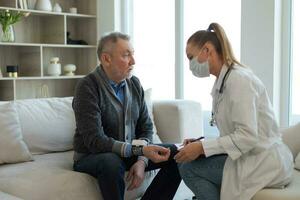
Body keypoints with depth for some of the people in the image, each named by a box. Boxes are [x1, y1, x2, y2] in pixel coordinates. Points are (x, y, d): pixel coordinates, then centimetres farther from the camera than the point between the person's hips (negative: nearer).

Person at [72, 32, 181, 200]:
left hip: (129, 153, 6)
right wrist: (140, 150, -33)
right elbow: (94, 140, -26)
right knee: (112, 162, -38)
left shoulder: (134, 83, 2)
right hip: (92, 157, -6)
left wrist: (142, 161, -14)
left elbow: (146, 128, 4)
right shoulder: (88, 87, -18)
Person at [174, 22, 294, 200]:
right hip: (251, 158, 9)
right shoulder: (222, 81, 11)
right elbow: (233, 134, 10)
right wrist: (199, 143, -2)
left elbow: (248, 136, -23)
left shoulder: (238, 79, -16)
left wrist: (202, 147, -20)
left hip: (265, 163, -9)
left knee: (188, 167, -11)